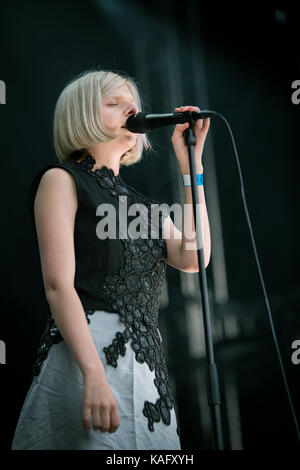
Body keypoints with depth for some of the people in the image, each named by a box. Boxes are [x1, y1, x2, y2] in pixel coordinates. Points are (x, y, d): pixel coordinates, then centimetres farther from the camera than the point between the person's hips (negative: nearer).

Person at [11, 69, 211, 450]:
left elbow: (193, 259, 3)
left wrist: (191, 163, 6)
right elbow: (58, 285, -10)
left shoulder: (144, 205, 22)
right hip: (84, 351, -6)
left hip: (149, 363, 6)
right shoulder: (62, 180, 3)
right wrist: (94, 375, -22)